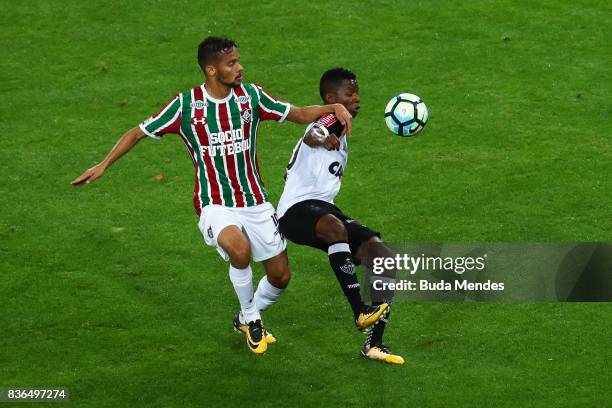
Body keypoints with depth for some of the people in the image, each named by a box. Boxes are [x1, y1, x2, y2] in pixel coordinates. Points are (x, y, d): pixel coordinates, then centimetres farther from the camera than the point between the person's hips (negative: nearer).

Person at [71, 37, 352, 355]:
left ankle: (246, 320, 37)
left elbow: (299, 114, 5)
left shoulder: (250, 96, -1)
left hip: (255, 202, 4)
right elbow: (138, 133, 0)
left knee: (280, 276, 6)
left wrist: (334, 108, -13)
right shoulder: (186, 105, -9)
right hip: (215, 206, -4)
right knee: (239, 249, -34)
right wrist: (103, 165, -8)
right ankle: (251, 319, -7)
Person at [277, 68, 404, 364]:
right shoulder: (330, 121, -7)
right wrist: (322, 139, -56)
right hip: (297, 208, -9)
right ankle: (361, 312, -46)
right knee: (337, 228, -42)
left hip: (324, 209, 9)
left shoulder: (340, 136, 22)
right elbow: (312, 134, -35)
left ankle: (374, 344, -6)